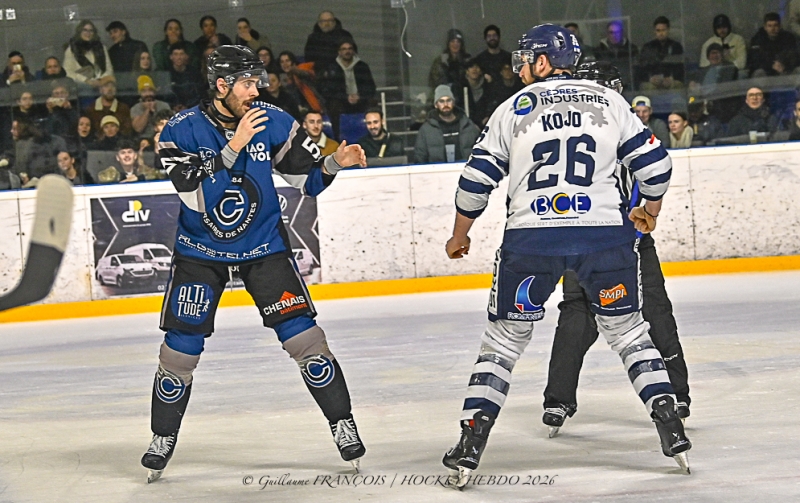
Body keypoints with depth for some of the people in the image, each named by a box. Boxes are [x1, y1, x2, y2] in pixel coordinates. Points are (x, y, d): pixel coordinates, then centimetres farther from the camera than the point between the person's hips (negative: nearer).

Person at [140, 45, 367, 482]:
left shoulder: (273, 123, -8)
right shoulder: (182, 131, -15)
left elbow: (309, 180, -1)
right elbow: (196, 197, -27)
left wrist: (334, 163, -21)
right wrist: (233, 146, -33)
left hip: (263, 247, 1)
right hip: (201, 251, -1)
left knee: (303, 336, -9)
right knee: (180, 348, -3)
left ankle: (343, 425, 2)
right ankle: (162, 440, 15)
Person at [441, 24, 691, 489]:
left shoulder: (513, 110, 8)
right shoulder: (609, 102, 9)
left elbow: (476, 181, 8)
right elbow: (655, 163, 7)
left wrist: (459, 237, 23)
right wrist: (650, 212, 27)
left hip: (532, 238, -1)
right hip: (605, 232, 1)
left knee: (504, 340, 11)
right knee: (628, 330, 17)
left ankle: (471, 445, 3)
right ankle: (672, 428, 6)